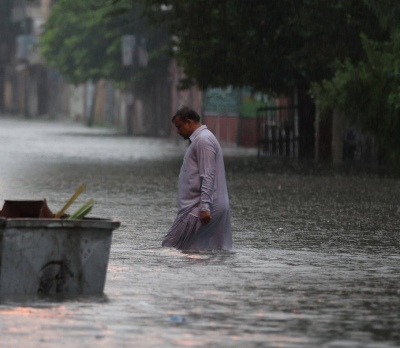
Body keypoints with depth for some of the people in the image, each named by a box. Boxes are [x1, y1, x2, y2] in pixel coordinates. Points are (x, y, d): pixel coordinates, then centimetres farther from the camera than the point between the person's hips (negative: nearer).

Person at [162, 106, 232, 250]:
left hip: (197, 209, -11)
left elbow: (207, 177, -19)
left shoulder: (203, 140, -11)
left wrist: (204, 207, -24)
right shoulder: (199, 139, 21)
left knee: (171, 247, -10)